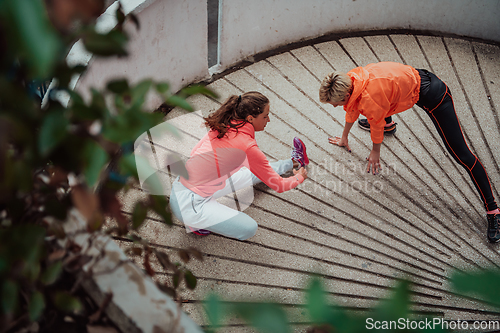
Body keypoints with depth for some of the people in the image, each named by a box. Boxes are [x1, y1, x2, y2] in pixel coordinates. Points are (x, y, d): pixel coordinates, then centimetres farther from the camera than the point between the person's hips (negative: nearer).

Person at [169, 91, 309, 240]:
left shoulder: (223, 126, -3)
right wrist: (299, 177, 8)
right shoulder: (247, 146, -25)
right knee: (249, 228, -6)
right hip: (188, 205, -9)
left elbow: (195, 153, 11)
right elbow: (278, 185, -13)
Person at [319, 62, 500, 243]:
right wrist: (344, 137, 28)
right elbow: (352, 110, 14)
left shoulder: (369, 99, -34)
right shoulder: (349, 80, -9)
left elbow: (377, 126, -13)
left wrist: (375, 152, 6)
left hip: (433, 95, -8)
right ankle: (388, 123, 65)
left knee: (461, 154, -8)